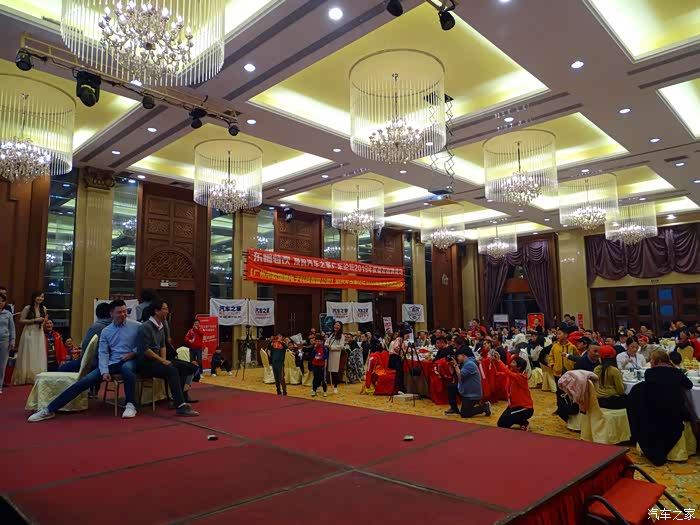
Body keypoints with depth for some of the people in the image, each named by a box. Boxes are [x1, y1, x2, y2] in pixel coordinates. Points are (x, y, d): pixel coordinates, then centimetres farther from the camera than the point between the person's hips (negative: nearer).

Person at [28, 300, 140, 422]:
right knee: (84, 381, -10)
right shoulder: (106, 331, 11)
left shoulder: (136, 326, 2)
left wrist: (133, 353, -13)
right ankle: (49, 410, -4)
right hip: (112, 363, 4)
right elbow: (103, 353, 4)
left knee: (126, 368, -41)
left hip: (129, 361, -4)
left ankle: (130, 405, -27)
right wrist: (105, 371, -12)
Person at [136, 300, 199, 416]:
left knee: (184, 367, -2)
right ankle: (181, 406, -33)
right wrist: (161, 360, -16)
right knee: (172, 370, -30)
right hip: (145, 362, -9)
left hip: (156, 359, 9)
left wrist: (164, 360, -1)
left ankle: (177, 399, -4)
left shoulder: (161, 326, 12)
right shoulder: (146, 326, -15)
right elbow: (145, 349, -21)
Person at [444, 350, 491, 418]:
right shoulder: (463, 364, 9)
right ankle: (454, 409, 13)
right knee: (450, 386, 5)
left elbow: (460, 376, -26)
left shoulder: (469, 364, -20)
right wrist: (451, 364, -4)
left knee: (464, 414, -7)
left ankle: (484, 407, 5)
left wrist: (455, 365, -18)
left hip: (472, 394, -9)